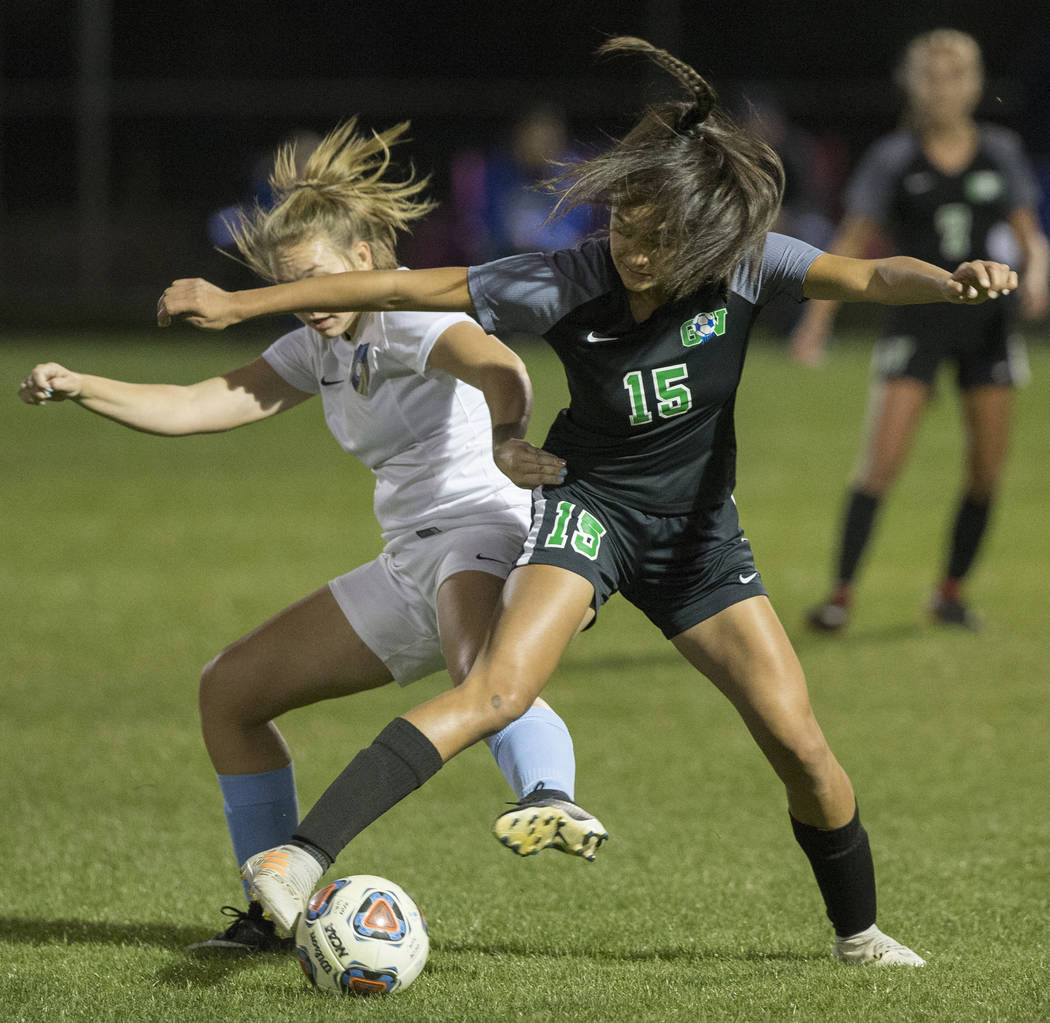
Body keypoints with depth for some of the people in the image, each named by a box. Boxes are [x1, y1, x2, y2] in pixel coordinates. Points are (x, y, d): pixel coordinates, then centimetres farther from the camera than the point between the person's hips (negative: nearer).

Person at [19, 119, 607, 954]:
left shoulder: (408, 317, -12)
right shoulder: (321, 349, 15)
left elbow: (499, 368, -33)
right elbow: (197, 408, 14)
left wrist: (504, 444, -53)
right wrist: (81, 389, 1)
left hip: (485, 529, -10)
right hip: (411, 565, 10)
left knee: (477, 667, -44)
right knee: (230, 691, 14)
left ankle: (552, 800, -69)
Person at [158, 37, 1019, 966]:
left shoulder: (748, 264, -14)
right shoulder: (566, 286, -19)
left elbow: (868, 277, -25)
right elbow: (403, 289, -15)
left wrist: (949, 281, -49)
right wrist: (237, 304, -14)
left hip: (699, 531, 3)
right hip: (589, 508, -3)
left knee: (800, 746, -1)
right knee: (497, 692, -28)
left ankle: (858, 932, 25)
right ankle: (300, 862, -39)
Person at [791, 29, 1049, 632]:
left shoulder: (1001, 154, 4)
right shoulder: (894, 159, -3)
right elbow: (852, 244, -2)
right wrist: (817, 322, -10)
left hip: (986, 317, 3)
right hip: (919, 319, -3)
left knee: (988, 470, 1)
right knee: (882, 464, -13)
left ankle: (952, 590, 18)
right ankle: (842, 593, -9)